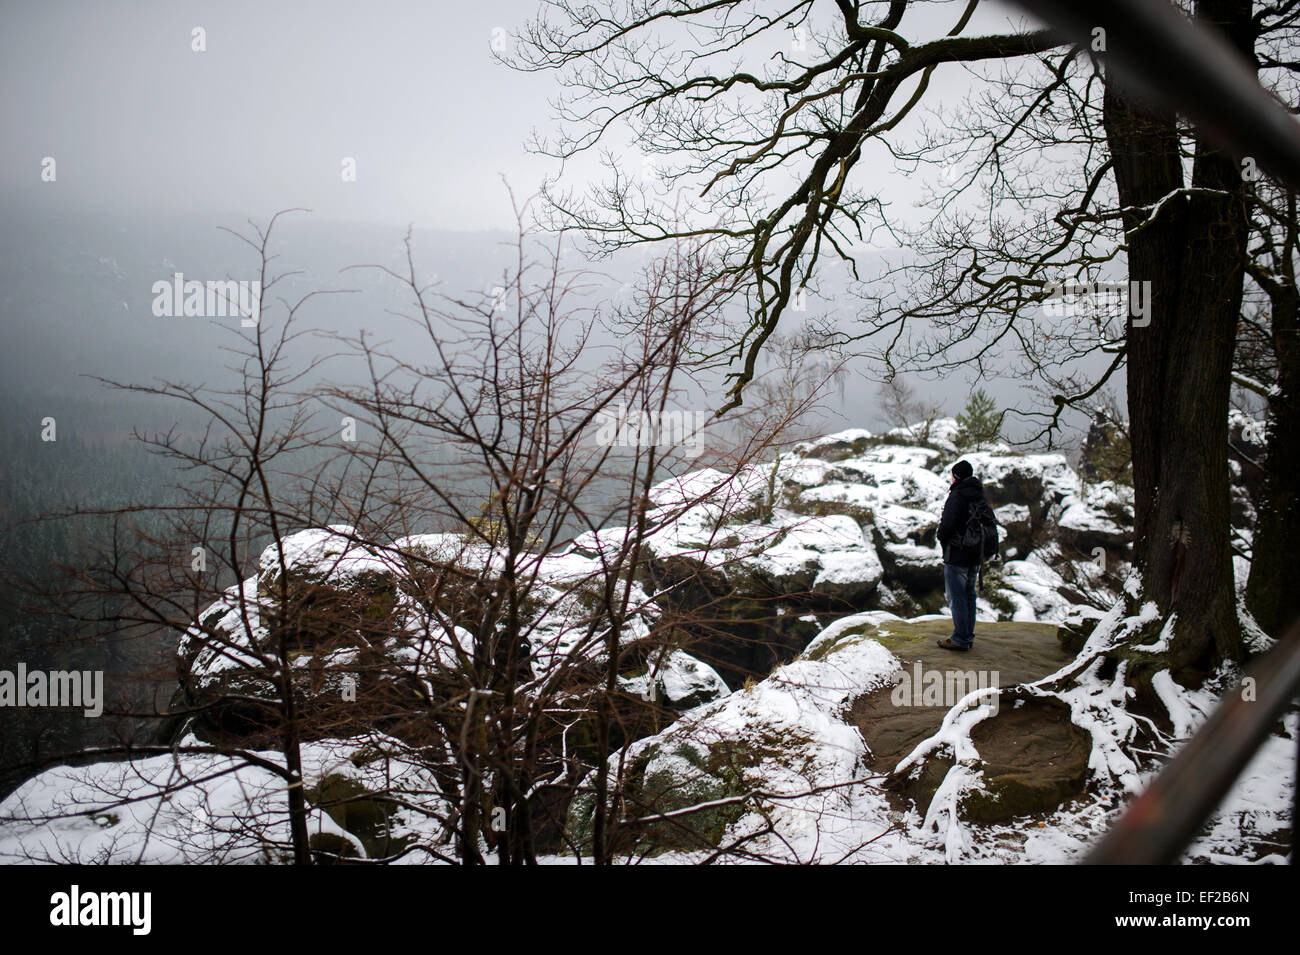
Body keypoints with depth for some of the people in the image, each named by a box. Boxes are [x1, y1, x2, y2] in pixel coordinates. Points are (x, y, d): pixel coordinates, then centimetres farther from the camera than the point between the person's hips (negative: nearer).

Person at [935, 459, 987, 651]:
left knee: (956, 598, -3)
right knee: (969, 596, 15)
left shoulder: (957, 496, -17)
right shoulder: (980, 497, 10)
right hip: (975, 556, 8)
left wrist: (942, 539, -2)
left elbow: (947, 524, -22)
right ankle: (968, 636, 20)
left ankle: (960, 639, -2)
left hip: (957, 555, -8)